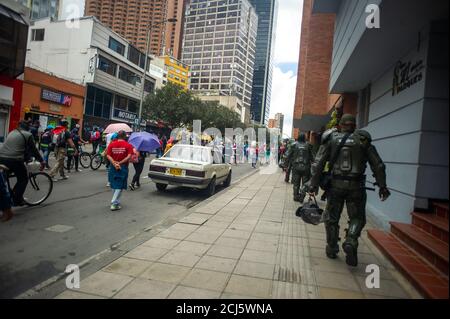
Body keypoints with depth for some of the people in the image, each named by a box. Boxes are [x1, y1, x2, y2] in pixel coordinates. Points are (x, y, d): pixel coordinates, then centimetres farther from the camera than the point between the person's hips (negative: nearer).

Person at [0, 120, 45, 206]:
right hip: (14, 160, -7)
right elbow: (34, 149, 4)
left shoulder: (12, 132, 23)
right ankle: (17, 200, 7)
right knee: (23, 180, 9)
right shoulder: (28, 135, 2)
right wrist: (42, 161, 14)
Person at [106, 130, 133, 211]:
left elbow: (108, 155, -7)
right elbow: (129, 156, -17)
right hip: (123, 167, -3)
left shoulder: (111, 144, 4)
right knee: (119, 186, 2)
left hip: (113, 167, 3)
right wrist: (120, 163, -15)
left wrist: (114, 164, -15)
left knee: (114, 186, 17)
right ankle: (114, 203, -6)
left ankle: (116, 202, 26)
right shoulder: (128, 145, -4)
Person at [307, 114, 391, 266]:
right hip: (356, 186, 0)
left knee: (331, 218, 15)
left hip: (336, 185, 0)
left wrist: (314, 184, 0)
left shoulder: (331, 139, 5)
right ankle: (351, 242, -7)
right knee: (357, 218, 16)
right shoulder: (363, 140, 7)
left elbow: (318, 164, -3)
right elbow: (378, 165, 6)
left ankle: (332, 249, 22)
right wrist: (382, 186, 12)